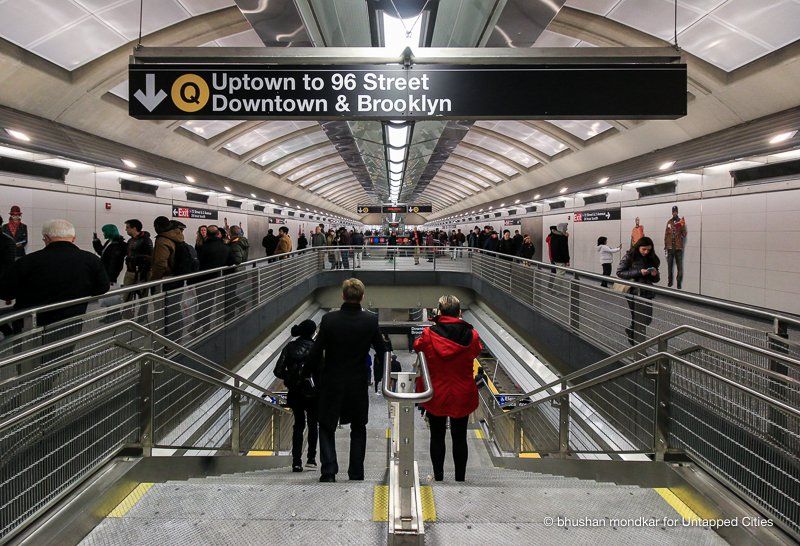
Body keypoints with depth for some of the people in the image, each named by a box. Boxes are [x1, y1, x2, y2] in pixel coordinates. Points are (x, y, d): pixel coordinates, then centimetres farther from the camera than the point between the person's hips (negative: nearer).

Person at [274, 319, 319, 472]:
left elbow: (278, 371, -4)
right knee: (313, 424, 16)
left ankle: (296, 462, 9)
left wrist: (290, 377, 10)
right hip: (312, 392, -3)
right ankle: (311, 458, 14)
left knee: (298, 425, 15)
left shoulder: (290, 347, 0)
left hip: (294, 392, 3)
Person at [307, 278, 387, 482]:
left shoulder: (329, 319, -13)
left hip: (332, 383, -1)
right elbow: (382, 352, -1)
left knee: (327, 428, 15)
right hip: (359, 384, 1)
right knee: (358, 430, 18)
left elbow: (314, 355, -10)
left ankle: (329, 471, 4)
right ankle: (356, 474, 22)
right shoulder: (371, 320, -10)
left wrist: (320, 373, 8)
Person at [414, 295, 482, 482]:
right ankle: (460, 478, 25)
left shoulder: (429, 335, -16)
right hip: (462, 396, 1)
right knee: (460, 438, 14)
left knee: (437, 436, 15)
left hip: (436, 396, -1)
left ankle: (438, 477, 27)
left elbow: (417, 346, 5)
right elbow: (477, 351, 8)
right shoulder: (471, 336, -12)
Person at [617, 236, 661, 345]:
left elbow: (655, 280, 13)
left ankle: (630, 330, 38)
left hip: (647, 293, 5)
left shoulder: (651, 259, 6)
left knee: (648, 319, 9)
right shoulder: (629, 257, -6)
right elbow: (619, 272, -11)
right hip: (634, 293, -5)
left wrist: (655, 275, -11)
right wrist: (639, 272, -18)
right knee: (639, 321, 0)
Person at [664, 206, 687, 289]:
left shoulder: (681, 221, 3)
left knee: (679, 265, -5)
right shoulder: (669, 222, 10)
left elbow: (684, 235, -4)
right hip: (670, 247, 2)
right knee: (669, 265, 5)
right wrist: (665, 246, 9)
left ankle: (679, 282, 1)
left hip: (678, 247, -2)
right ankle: (669, 281, 15)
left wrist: (683, 226, -21)